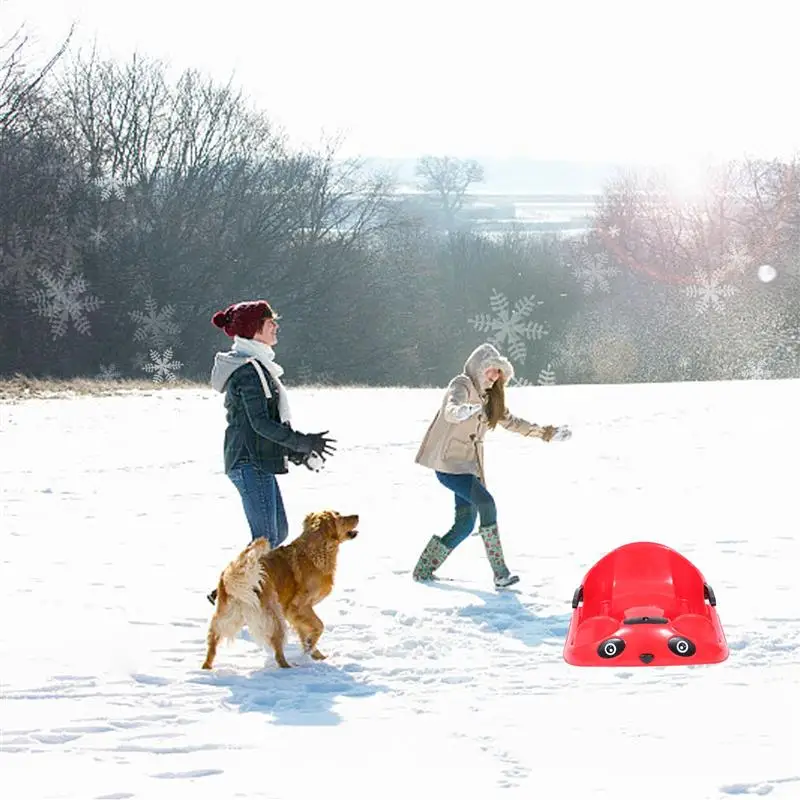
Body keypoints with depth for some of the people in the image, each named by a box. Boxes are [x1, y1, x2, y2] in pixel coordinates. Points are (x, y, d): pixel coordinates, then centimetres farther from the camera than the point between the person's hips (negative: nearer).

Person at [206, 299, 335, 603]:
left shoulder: (258, 365, 17)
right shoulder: (249, 370, -16)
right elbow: (260, 423, -20)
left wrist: (296, 451, 19)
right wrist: (302, 442, -19)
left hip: (258, 462, 10)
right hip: (251, 463, -10)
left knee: (278, 531, 14)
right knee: (265, 537, -9)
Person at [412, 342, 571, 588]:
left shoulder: (488, 397, 17)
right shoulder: (462, 386, -9)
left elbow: (509, 420, 28)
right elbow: (449, 409, -30)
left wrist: (544, 433, 26)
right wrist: (459, 411, -54)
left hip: (468, 466, 9)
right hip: (449, 462, -9)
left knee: (465, 525, 4)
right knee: (485, 503, -24)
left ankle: (424, 570, 17)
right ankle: (500, 572, -26)